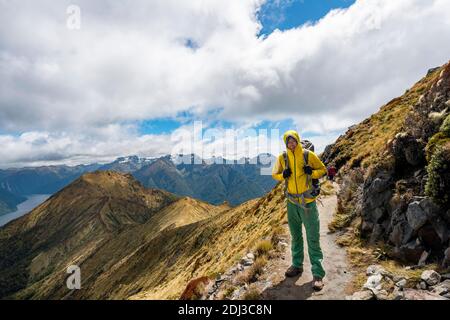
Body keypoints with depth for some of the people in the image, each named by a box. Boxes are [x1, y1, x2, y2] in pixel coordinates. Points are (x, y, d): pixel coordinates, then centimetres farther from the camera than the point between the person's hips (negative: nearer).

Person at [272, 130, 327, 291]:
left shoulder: (309, 155, -8)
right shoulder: (282, 158, -1)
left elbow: (323, 170, 2)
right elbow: (274, 174, 9)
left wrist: (312, 172, -19)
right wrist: (282, 175, -12)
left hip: (308, 202, -3)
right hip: (292, 202, 4)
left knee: (313, 238, -1)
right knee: (296, 236, 18)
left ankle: (318, 274, 8)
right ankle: (297, 265, 34)